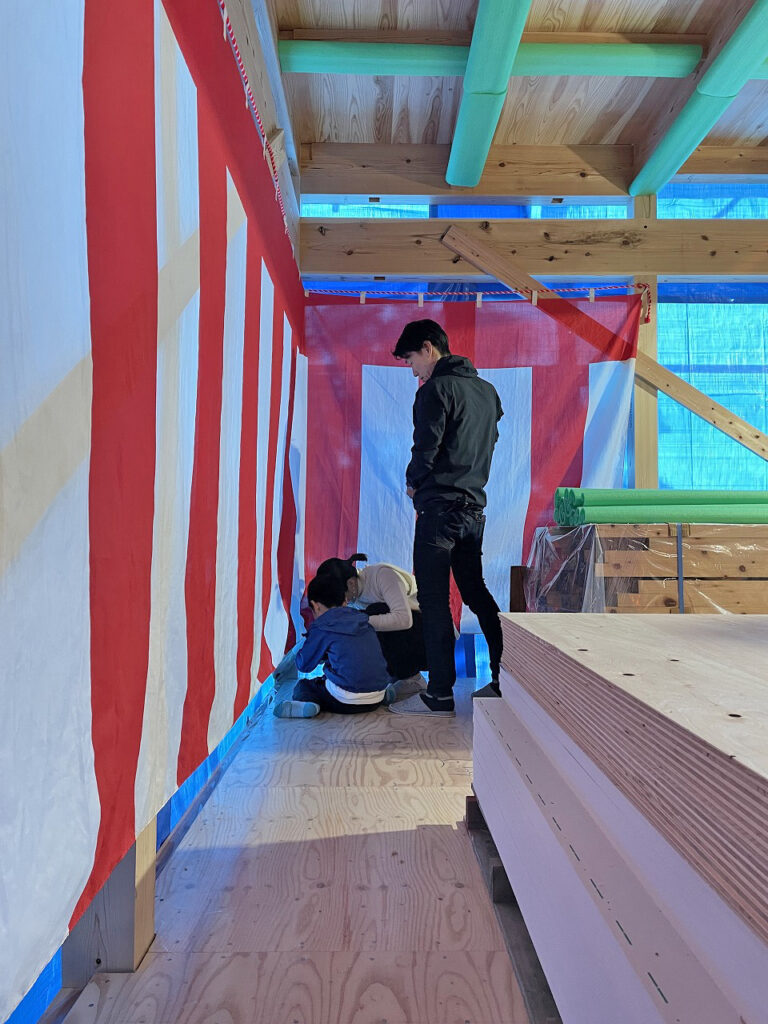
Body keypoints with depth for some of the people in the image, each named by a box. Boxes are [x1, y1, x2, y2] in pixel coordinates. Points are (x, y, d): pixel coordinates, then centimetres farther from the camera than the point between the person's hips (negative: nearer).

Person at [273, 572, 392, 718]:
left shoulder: (321, 628, -6)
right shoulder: (363, 622, 11)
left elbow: (303, 665, 4)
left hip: (348, 702, -7)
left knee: (302, 686, 12)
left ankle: (307, 703, -18)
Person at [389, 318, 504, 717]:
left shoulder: (435, 390, -10)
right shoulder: (486, 389, 15)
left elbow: (425, 449, -15)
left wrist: (412, 482, 4)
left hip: (439, 507, -8)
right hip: (475, 507, 8)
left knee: (434, 601, -2)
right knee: (476, 592, 16)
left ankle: (439, 694, 3)